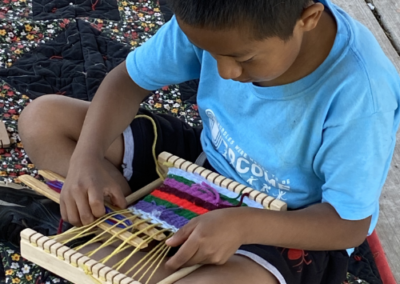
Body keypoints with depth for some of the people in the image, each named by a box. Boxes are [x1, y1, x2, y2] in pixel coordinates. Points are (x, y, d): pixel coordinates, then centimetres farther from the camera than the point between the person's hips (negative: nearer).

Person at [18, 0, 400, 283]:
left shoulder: (358, 93, -33)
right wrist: (88, 157, -25)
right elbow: (129, 80, -6)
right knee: (42, 120, -5)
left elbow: (351, 224, -23)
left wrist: (244, 225, -39)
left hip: (289, 225, -5)